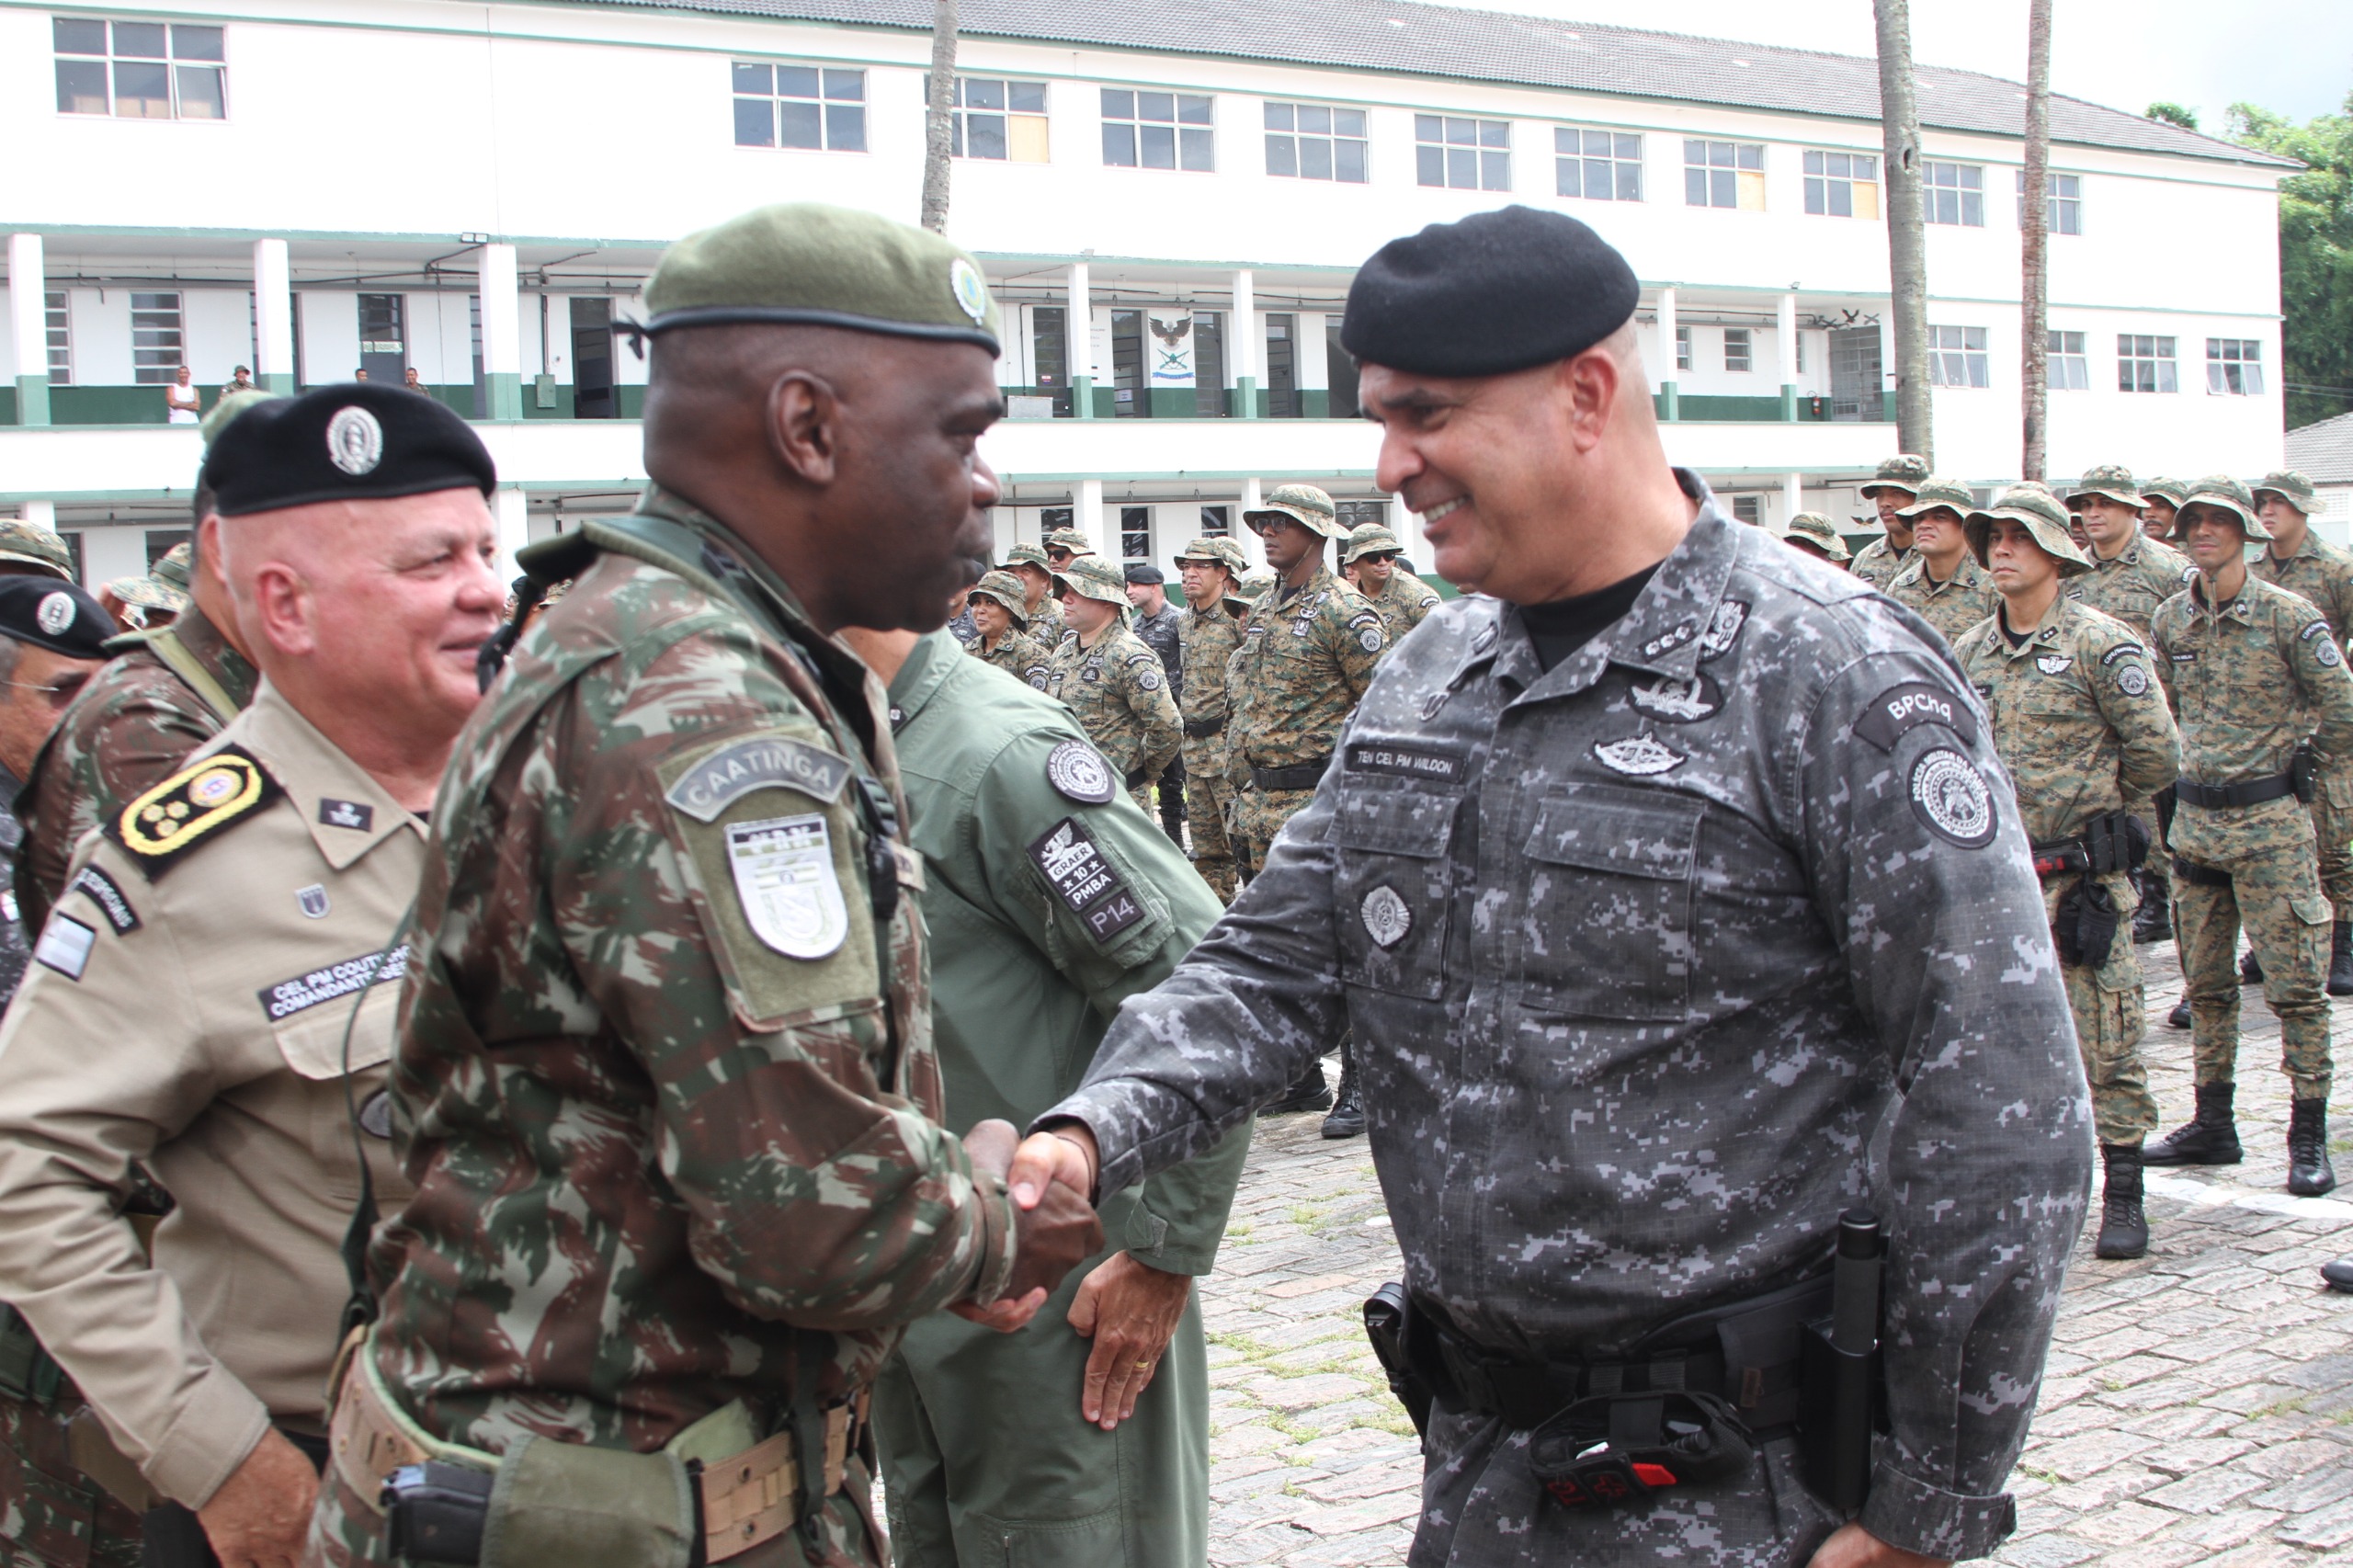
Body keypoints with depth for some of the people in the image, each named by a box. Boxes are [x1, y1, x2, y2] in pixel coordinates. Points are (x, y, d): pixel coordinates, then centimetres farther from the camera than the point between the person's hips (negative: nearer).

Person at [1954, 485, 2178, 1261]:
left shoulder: (2101, 644, -7)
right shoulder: (1969, 651, 9)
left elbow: (2157, 754, -6)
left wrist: (2086, 802, 4)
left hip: (2082, 879, -5)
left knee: (2104, 1044, -1)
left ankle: (2123, 1199, 9)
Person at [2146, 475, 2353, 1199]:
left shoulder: (2289, 617, -9)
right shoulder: (2170, 619, 5)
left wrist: (2288, 747, 4)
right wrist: (2186, 764, 11)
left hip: (2270, 822, -5)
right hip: (2193, 817, 5)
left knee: (2294, 982, -3)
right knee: (2205, 983, 12)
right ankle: (2212, 1125, 22)